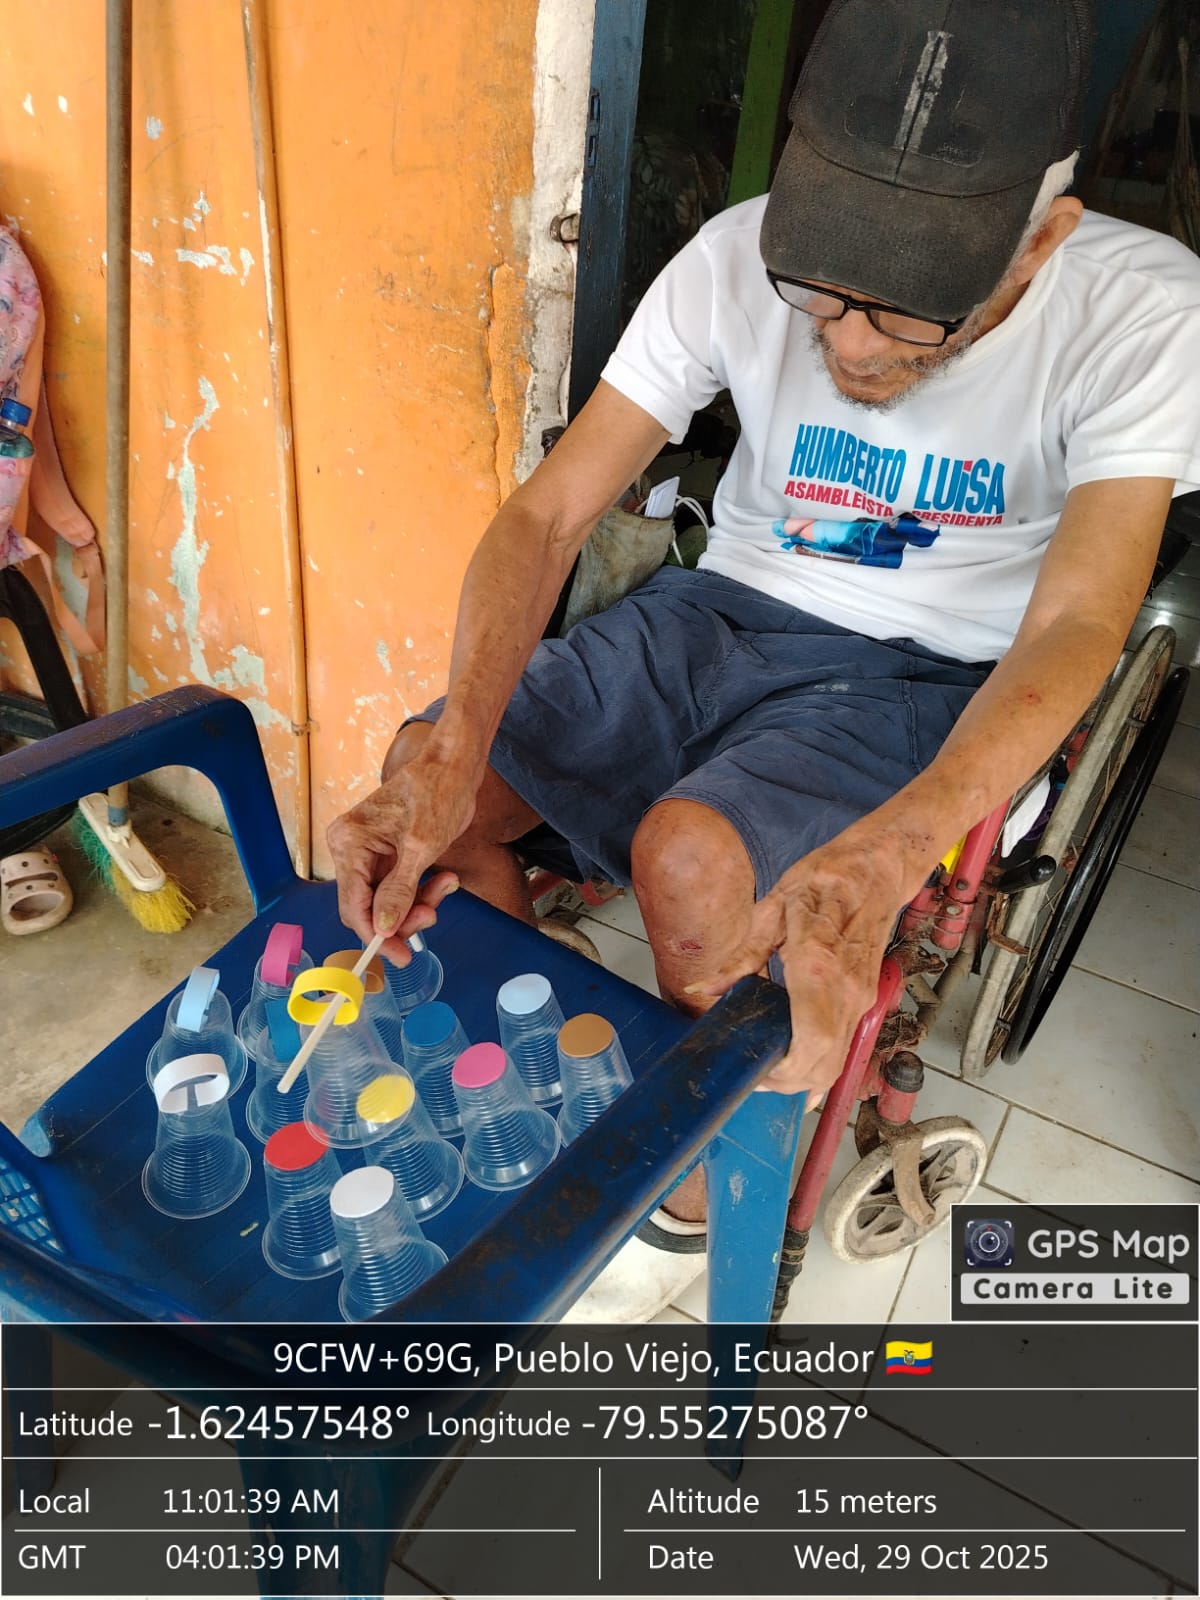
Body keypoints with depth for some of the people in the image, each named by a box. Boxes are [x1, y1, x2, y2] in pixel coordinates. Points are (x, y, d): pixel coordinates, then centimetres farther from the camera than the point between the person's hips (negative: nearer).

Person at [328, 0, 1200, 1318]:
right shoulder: (739, 260, -14)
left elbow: (1074, 627, -23)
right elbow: (548, 513, -16)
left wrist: (883, 852, -43)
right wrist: (456, 749, -32)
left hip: (922, 673, -2)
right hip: (723, 609, 3)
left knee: (691, 857, -33)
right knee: (421, 776, -13)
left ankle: (704, 1202, 0)